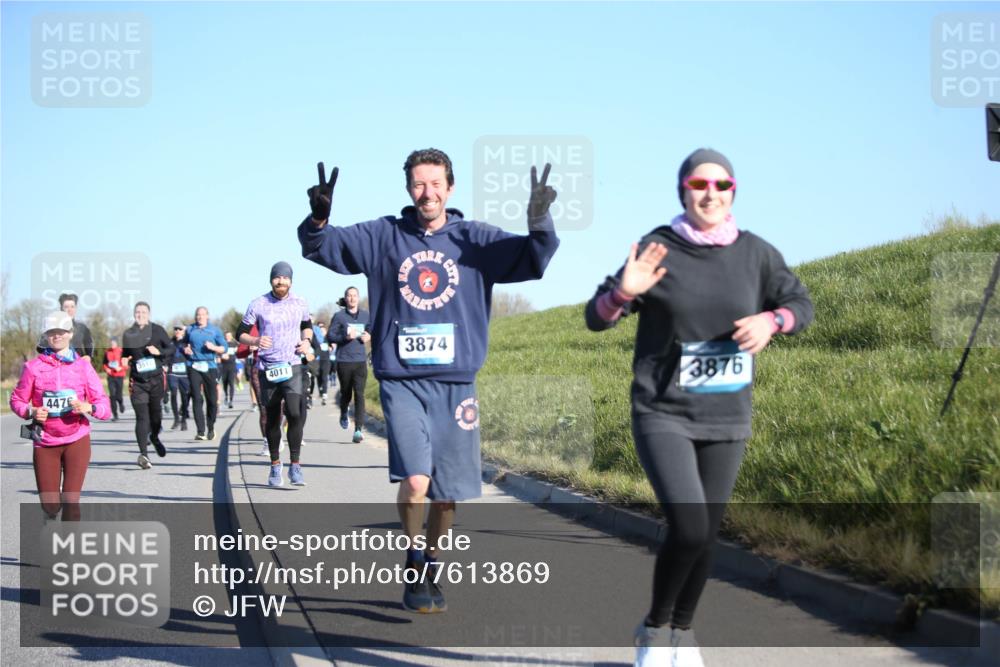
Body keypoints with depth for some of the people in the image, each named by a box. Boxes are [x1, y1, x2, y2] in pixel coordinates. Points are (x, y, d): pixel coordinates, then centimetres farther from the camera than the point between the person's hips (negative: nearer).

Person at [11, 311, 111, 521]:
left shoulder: (82, 366, 2)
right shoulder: (34, 367, 0)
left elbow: (104, 405, 0)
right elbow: (17, 400, 7)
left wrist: (88, 408, -21)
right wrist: (31, 412, -13)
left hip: (76, 441, 0)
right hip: (45, 443, 0)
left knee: (71, 501, -7)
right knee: (50, 505, 1)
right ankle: (51, 514, 36)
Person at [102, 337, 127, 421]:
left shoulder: (121, 351, -4)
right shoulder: (107, 352, 6)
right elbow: (104, 363, 17)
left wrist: (121, 368, -19)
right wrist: (106, 369, -2)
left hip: (120, 376, -3)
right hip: (110, 376, 3)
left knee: (118, 395, -5)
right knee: (112, 395, -5)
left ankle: (121, 403, 34)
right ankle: (115, 415, 1)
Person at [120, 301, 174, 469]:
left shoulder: (157, 330, 2)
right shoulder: (128, 334, 7)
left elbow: (171, 349, 5)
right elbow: (125, 354, 19)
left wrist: (159, 352, -13)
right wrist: (125, 360, -3)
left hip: (156, 379, 0)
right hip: (137, 382, 0)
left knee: (156, 413, 11)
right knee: (142, 417, -9)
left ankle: (154, 437, 43)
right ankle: (144, 454, -16)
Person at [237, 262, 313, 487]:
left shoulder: (300, 303, 5)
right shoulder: (258, 305, -1)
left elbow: (307, 325, 24)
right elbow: (240, 334, 3)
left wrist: (306, 340, 3)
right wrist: (255, 341, -18)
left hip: (293, 366, 0)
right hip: (267, 369, 0)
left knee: (295, 413, -18)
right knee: (272, 419, 8)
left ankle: (295, 464, -9)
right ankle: (275, 466, 23)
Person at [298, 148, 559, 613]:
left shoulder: (476, 241, 3)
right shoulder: (382, 237, 4)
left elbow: (533, 260, -6)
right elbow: (320, 248, 1)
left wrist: (540, 224, -27)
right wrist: (318, 219, -21)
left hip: (456, 383, 2)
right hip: (401, 381, -1)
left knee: (448, 493, 8)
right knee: (415, 480, -19)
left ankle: (430, 570, 32)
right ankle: (414, 566, 5)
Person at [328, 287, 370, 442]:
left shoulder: (365, 315, 9)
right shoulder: (339, 316, 0)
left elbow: (371, 331, 23)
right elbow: (330, 336, -3)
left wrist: (369, 336, 1)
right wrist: (345, 337, -18)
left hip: (361, 361, 1)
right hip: (344, 361, -1)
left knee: (359, 394, -10)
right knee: (346, 393, 11)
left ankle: (358, 429, -13)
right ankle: (344, 415, 44)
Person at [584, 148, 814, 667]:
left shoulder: (755, 253, 0)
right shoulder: (658, 249, -8)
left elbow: (801, 304, 12)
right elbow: (596, 318, -5)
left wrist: (770, 321, -10)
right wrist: (624, 291, -27)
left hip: (727, 418, 4)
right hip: (663, 415, -4)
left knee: (706, 534, 9)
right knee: (688, 528, -18)